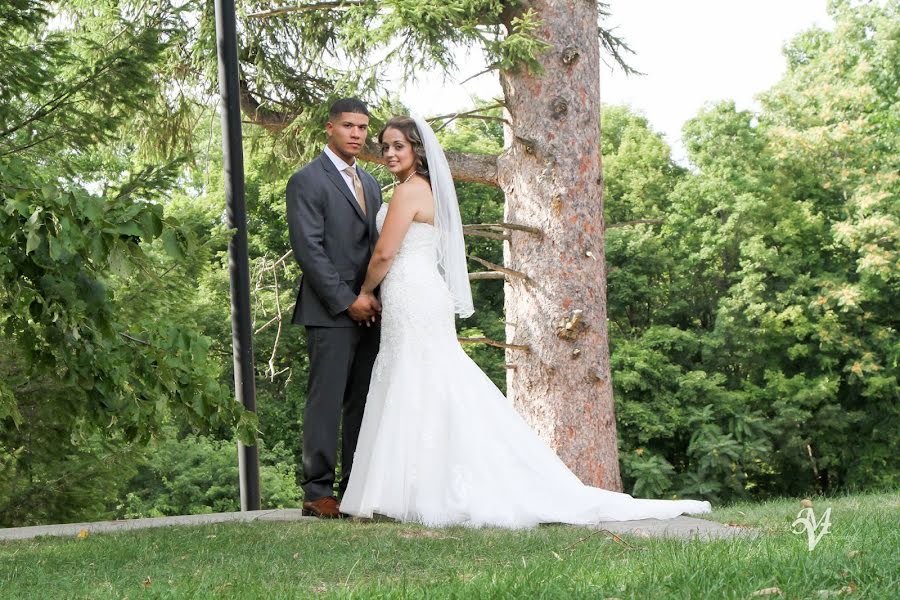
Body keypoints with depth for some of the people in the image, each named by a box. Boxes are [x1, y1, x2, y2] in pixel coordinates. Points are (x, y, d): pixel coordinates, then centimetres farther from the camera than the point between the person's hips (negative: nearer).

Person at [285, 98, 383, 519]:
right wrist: (348, 300, -14)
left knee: (364, 403, 6)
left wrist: (378, 297, 5)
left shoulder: (371, 184, 20)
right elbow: (309, 250, -12)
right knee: (326, 401, -7)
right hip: (331, 312, -7)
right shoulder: (307, 181, -4)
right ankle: (318, 492, -3)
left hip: (369, 311, 7)